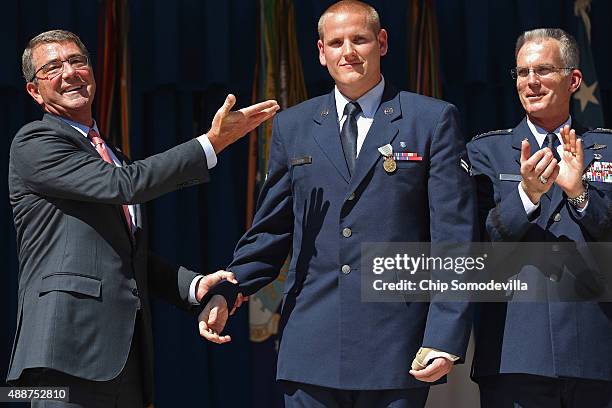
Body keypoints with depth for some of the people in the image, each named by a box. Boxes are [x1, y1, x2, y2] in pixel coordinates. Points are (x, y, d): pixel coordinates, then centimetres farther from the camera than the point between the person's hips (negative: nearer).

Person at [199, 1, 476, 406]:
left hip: (396, 347, -2)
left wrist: (445, 337, -9)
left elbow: (454, 236, -1)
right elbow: (272, 228, 15)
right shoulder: (292, 126, 13)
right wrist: (226, 293, -2)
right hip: (312, 349, 3)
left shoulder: (434, 120, 3)